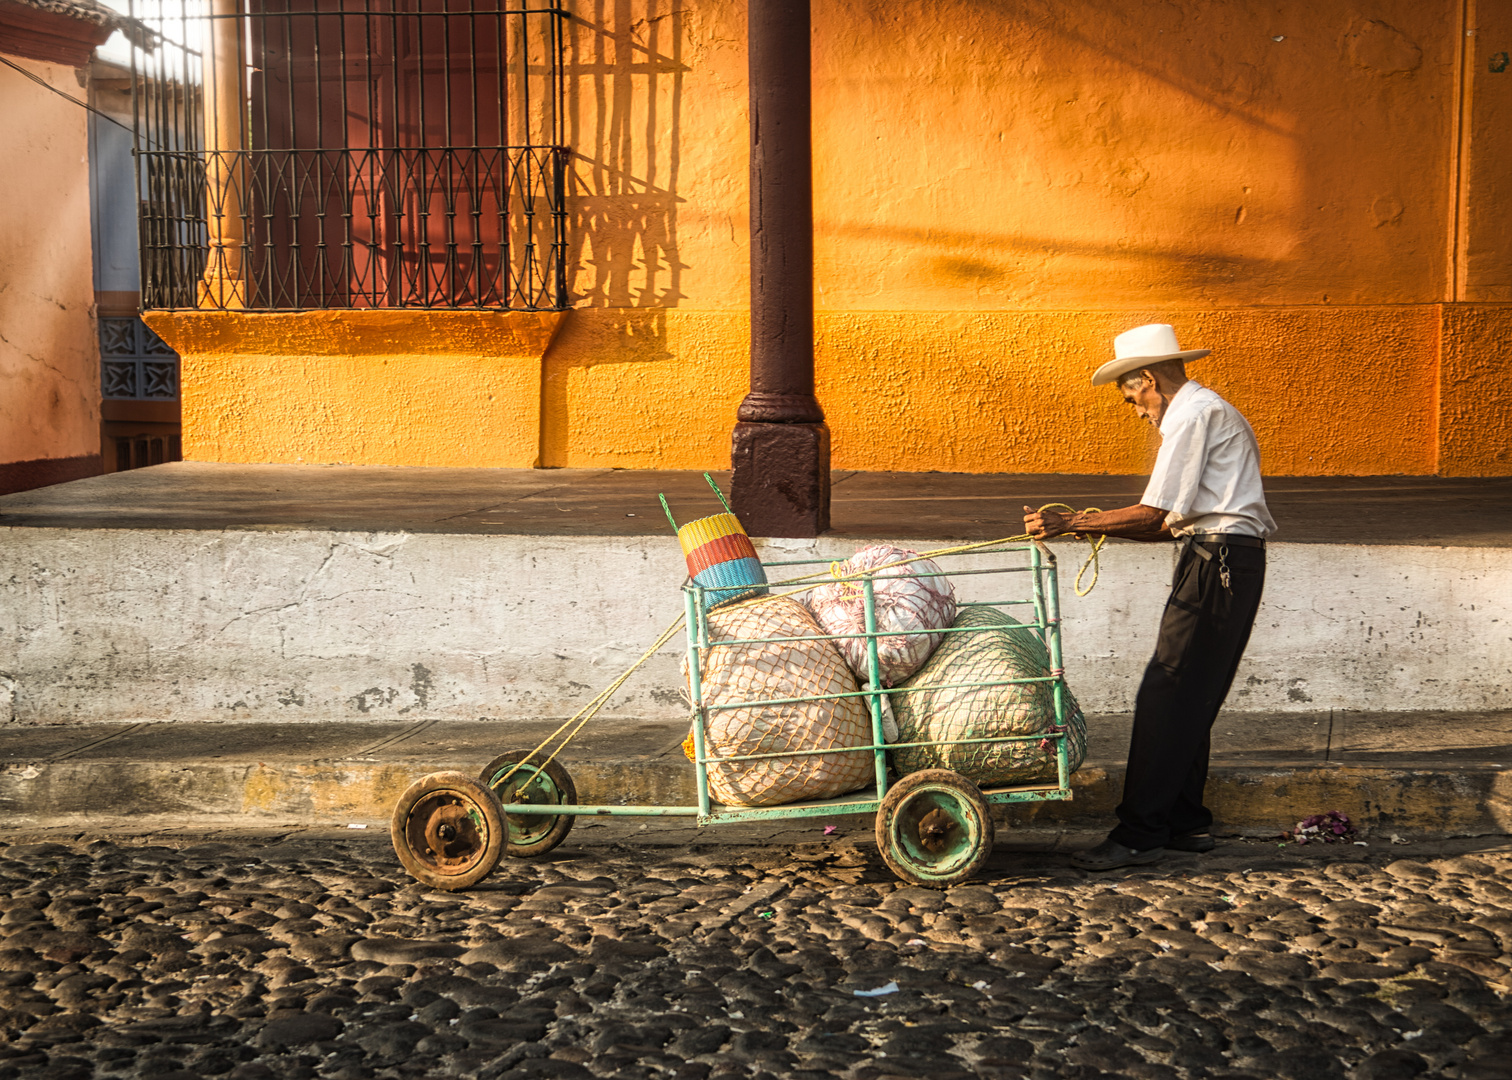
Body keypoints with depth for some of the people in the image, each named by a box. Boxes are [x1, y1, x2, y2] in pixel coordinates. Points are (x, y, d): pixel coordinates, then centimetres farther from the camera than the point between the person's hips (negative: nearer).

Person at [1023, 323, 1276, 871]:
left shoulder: (1192, 415, -9)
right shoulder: (1210, 412, 23)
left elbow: (1155, 515, -17)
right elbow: (1179, 521, 19)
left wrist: (1071, 524, -13)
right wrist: (1107, 527, 15)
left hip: (1216, 563, -10)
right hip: (1229, 561, 10)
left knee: (1167, 697, -10)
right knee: (1190, 699, 13)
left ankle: (1140, 834, -9)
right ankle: (1185, 821, 19)